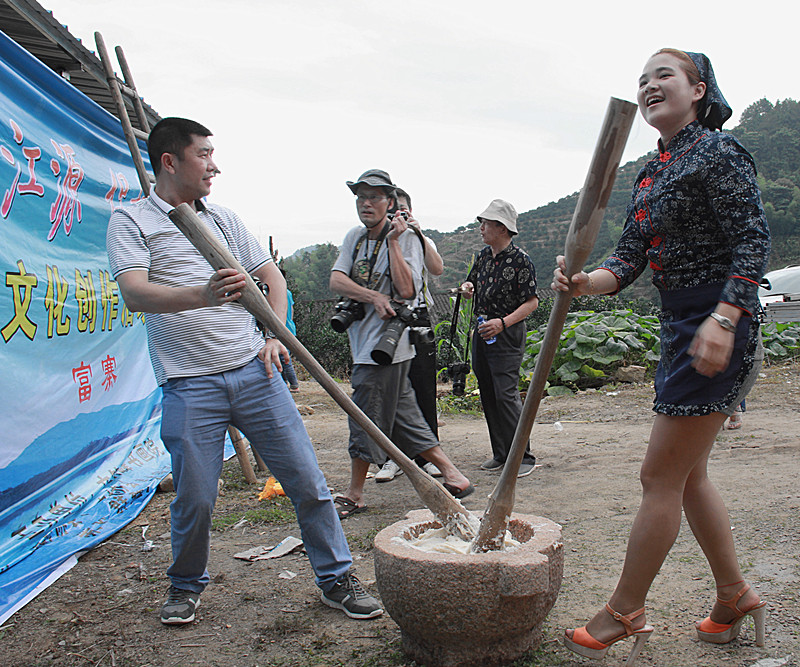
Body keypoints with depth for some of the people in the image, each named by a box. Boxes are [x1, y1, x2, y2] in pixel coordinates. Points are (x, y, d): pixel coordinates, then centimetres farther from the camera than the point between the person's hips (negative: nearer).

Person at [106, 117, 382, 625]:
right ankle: (187, 585, 33)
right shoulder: (131, 221, 3)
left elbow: (273, 276, 22)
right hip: (189, 386, -3)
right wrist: (201, 294, -31)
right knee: (194, 500, 4)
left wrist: (275, 336, 7)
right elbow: (136, 295, -13)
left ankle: (337, 578, 19)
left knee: (307, 481, 3)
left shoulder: (224, 219, 17)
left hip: (255, 373, 4)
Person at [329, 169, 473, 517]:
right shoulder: (355, 237, 12)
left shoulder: (406, 238, -6)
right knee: (402, 417, 12)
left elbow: (406, 290, -20)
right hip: (364, 340, 8)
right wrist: (373, 297, -15)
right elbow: (336, 280, 0)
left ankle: (354, 495, 16)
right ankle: (452, 475, 21)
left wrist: (393, 241, -18)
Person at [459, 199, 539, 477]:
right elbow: (470, 282, 24)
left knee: (506, 395, -12)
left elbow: (532, 302, -12)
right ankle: (501, 454, 20)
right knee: (488, 396, 10)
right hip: (482, 331, 8)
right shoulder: (484, 255, 11)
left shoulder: (520, 260, -12)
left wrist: (503, 322, -23)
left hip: (507, 335, -8)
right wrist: (467, 288, 0)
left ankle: (524, 457, -2)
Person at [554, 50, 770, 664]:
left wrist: (723, 321, -27)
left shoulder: (718, 151, -9)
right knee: (688, 475, 15)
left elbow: (753, 242, -15)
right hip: (679, 331, 9)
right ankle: (735, 598, 32)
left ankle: (625, 613, 13)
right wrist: (584, 282, -13)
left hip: (718, 331, -9)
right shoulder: (651, 175, 15)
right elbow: (628, 262, 8)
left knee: (661, 477, -3)